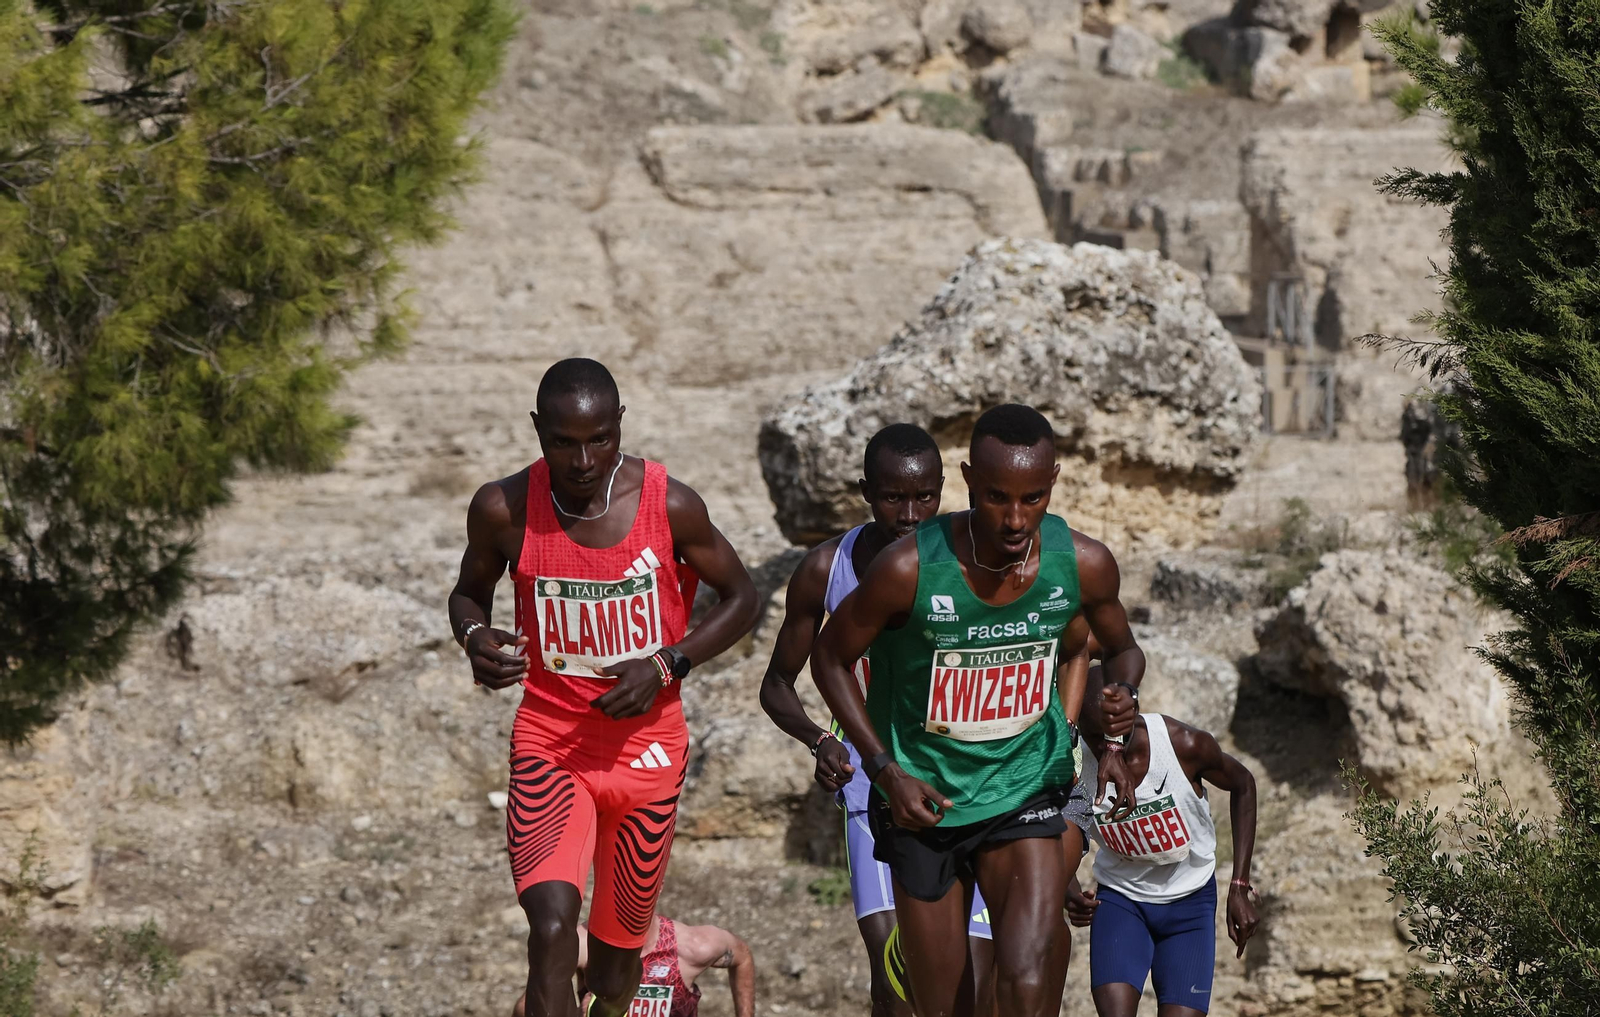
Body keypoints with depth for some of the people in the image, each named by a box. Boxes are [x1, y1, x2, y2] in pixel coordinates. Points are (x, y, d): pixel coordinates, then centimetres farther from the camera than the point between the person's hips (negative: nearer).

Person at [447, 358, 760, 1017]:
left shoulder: (670, 506, -11)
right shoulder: (503, 510, -9)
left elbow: (739, 598, 3)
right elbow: (470, 592, 10)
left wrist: (665, 664, -13)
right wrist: (475, 637, -14)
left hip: (645, 749, 1)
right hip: (548, 743, -1)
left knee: (619, 950, 14)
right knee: (551, 927, -24)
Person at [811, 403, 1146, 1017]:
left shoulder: (1084, 566, -11)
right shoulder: (911, 569, -19)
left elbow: (1123, 651, 12)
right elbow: (831, 658, -3)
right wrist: (886, 770, -11)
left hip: (1025, 797, 0)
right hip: (924, 800, 0)